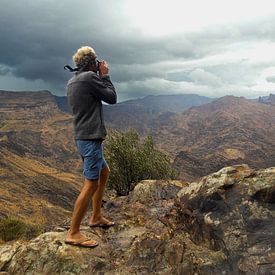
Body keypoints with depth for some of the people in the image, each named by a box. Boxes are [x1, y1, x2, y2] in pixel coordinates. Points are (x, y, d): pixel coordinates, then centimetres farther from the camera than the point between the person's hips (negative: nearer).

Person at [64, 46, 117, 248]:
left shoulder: (72, 82, 14)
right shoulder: (89, 77, -14)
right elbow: (112, 98, -7)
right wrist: (105, 75, 3)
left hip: (83, 138, 10)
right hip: (91, 138, -10)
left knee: (104, 173, 23)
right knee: (91, 184, -8)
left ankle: (96, 217, 32)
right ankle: (73, 233, -4)